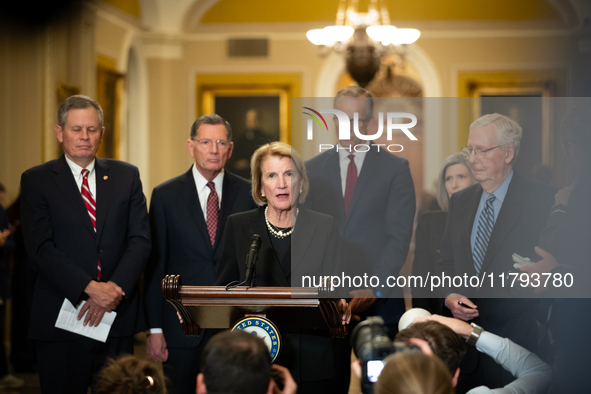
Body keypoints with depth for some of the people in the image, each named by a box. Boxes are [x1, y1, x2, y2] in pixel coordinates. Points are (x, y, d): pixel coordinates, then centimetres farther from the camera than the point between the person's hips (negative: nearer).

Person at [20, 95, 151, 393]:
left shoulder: (126, 176, 10)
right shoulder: (36, 180, 2)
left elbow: (140, 240, 3)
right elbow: (40, 247, -8)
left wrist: (114, 290, -12)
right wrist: (90, 288, -18)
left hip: (118, 319, 2)